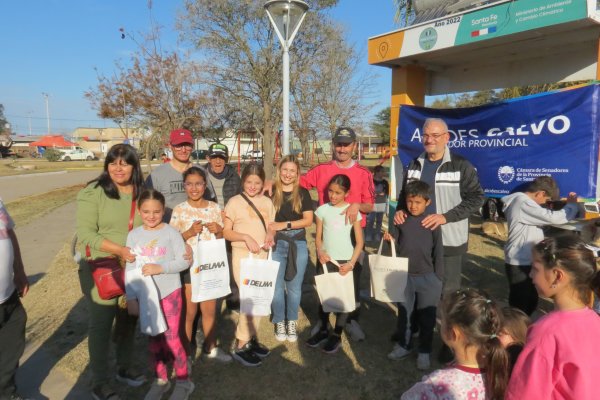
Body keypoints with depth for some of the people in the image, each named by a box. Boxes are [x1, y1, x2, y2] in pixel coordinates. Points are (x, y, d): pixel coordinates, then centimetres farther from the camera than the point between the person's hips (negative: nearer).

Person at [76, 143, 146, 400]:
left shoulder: (141, 193, 1)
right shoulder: (93, 192, -14)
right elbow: (85, 234, -18)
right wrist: (119, 250, -27)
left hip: (134, 269, 5)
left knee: (129, 320, 19)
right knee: (101, 324, 9)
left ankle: (124, 368, 41)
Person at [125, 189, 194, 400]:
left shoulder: (171, 232, -11)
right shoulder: (133, 235, -2)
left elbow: (184, 261, -12)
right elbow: (129, 268, 0)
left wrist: (160, 268, -24)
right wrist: (131, 298, -3)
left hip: (169, 293, -4)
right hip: (145, 295, 4)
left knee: (171, 338, 1)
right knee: (154, 339, 16)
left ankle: (184, 381, 20)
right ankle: (160, 380, 34)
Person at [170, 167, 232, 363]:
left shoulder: (214, 208, 1)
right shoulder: (179, 210, -6)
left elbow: (221, 237, 9)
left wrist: (218, 230, -12)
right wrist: (190, 232, -20)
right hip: (187, 265, -3)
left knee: (210, 309, 15)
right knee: (188, 311, 7)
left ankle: (210, 348, 33)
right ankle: (185, 353, 24)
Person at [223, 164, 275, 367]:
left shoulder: (267, 202, 6)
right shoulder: (234, 202, -7)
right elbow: (226, 232, -7)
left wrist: (270, 234, -8)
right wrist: (246, 237, -21)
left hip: (263, 255, 5)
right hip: (242, 255, -5)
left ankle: (251, 338, 28)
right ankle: (240, 346, 8)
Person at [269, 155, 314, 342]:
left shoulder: (303, 193, 3)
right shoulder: (271, 192, 1)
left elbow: (308, 220, -2)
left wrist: (285, 224, -13)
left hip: (298, 244, 1)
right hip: (277, 244, 0)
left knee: (294, 287, 10)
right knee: (277, 286, 6)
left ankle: (292, 322, 26)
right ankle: (280, 322, 23)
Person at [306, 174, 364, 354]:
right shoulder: (322, 210, 1)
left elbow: (359, 242, -2)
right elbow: (318, 237, 4)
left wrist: (351, 263, -11)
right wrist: (320, 251, -15)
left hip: (344, 261, -2)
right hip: (326, 260, 2)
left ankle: (337, 335, 19)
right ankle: (323, 330, 28)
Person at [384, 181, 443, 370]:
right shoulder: (401, 220, -3)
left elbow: (438, 251, -5)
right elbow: (396, 245, 6)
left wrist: (438, 278, -5)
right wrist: (389, 239, -16)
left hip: (427, 277, -2)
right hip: (404, 275, 3)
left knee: (426, 315, 9)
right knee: (403, 312, 16)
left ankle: (424, 352, 25)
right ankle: (402, 345, 33)